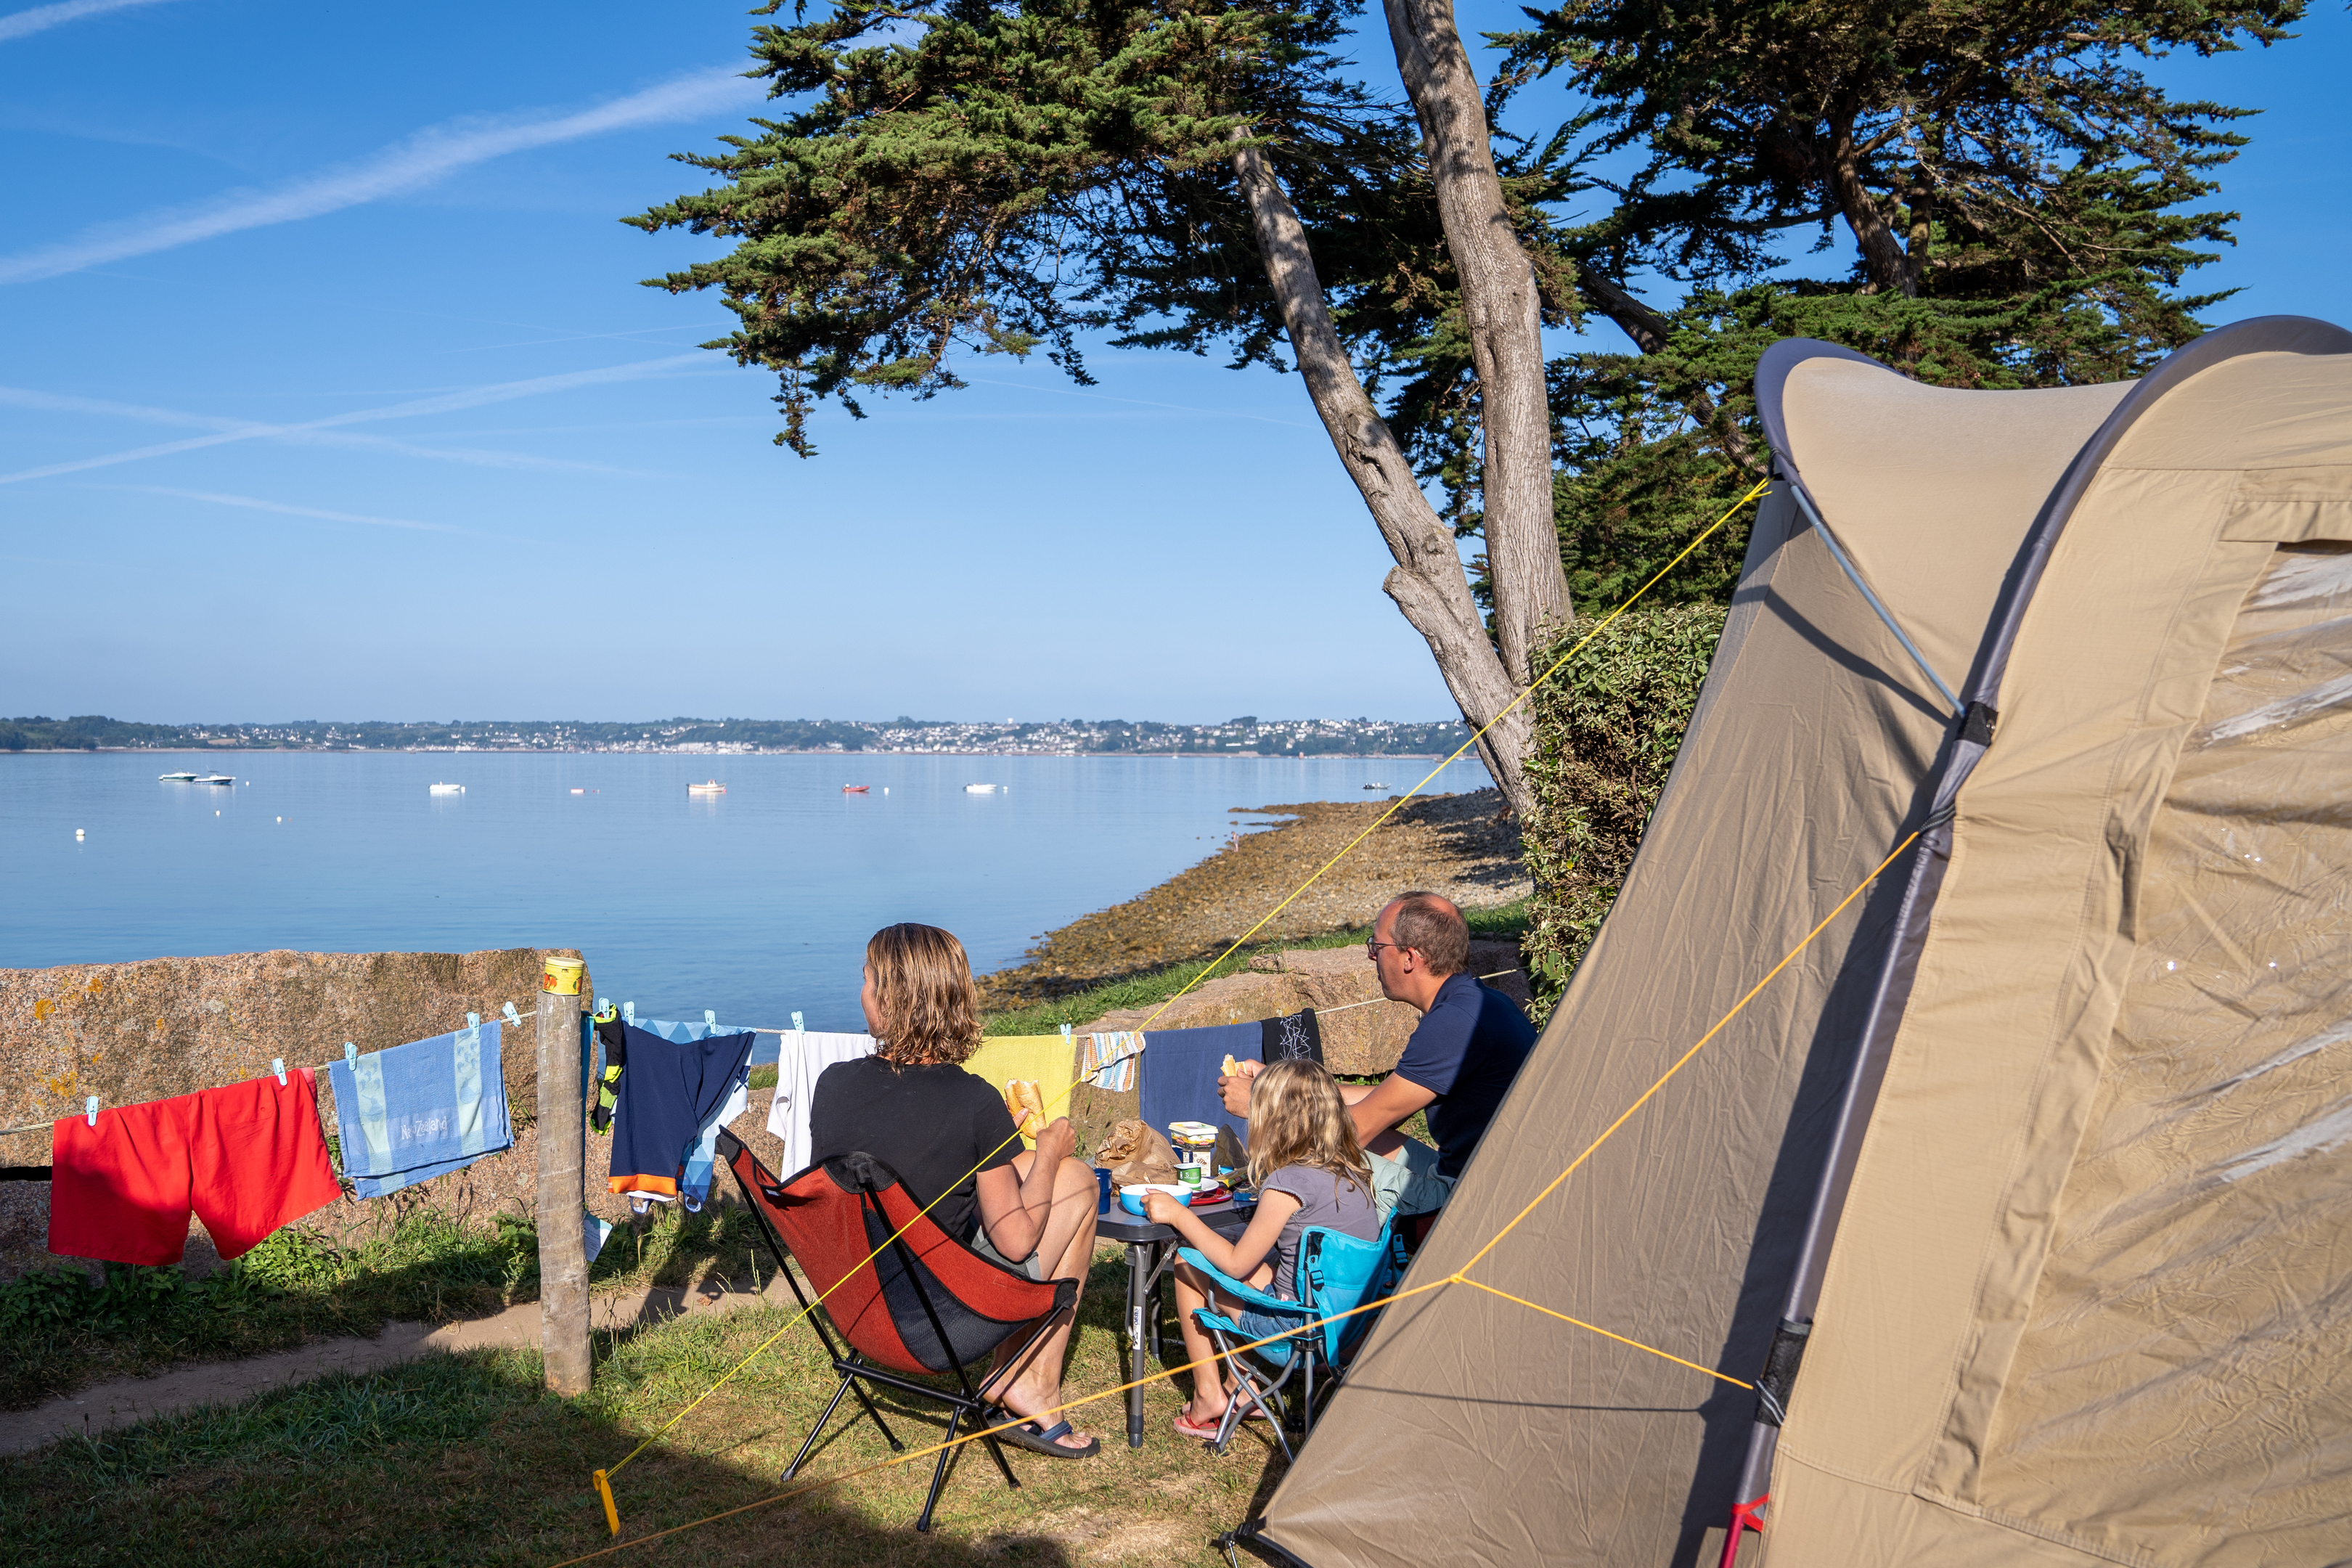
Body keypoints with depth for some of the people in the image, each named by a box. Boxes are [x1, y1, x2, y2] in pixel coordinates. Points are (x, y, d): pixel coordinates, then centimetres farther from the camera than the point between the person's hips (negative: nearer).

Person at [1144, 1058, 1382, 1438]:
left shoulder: (1288, 1184, -21)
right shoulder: (1352, 1172, 2)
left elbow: (1235, 1263, -13)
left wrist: (1179, 1214, -5)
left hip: (1302, 1328, -8)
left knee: (1189, 1264, 7)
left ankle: (1208, 1396, 16)